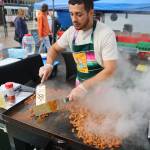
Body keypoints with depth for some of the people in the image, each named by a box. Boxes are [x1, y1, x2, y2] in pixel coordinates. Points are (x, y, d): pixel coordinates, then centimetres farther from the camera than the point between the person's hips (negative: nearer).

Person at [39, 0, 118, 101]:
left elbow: (110, 70, -25)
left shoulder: (106, 34, -20)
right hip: (81, 87, 5)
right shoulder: (71, 31, -3)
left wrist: (84, 87, -36)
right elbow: (54, 48, 11)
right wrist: (48, 64, -9)